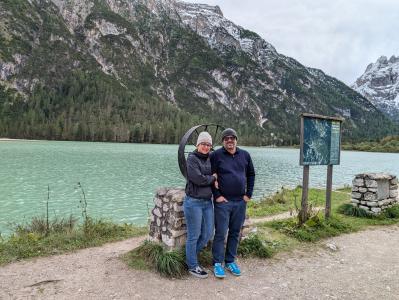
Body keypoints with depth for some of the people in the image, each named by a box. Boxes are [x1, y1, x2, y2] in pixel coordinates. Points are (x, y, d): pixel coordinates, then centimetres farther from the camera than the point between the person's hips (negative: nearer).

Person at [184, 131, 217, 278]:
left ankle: (190, 256, 34)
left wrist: (216, 181, -6)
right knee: (194, 236, 4)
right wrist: (213, 178, -5)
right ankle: (192, 266, 22)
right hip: (194, 202, -7)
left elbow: (216, 174, 16)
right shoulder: (192, 158, -10)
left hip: (208, 202, 7)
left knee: (208, 233, 13)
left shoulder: (210, 159, 11)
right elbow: (198, 179, -20)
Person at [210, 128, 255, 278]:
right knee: (220, 233, 0)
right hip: (223, 201, -4)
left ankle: (230, 261, 26)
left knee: (235, 232, 12)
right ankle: (217, 263, 14)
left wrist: (248, 194, 7)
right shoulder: (216, 155, -6)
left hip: (240, 201, 4)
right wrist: (216, 195, -9)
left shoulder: (245, 155, 6)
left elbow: (251, 174, 15)